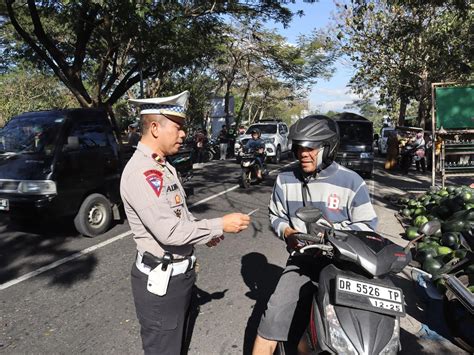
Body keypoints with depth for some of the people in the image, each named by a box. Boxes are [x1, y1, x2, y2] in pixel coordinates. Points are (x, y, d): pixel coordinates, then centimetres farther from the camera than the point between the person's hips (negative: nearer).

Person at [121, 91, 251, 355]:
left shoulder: (163, 166, 9)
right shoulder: (141, 172, -24)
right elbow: (169, 232, -29)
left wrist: (205, 232, 4)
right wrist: (220, 225, -21)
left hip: (181, 273, 9)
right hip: (161, 280, -9)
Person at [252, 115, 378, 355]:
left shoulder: (351, 182, -4)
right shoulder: (285, 180, 4)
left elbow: (367, 226, -2)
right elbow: (276, 216, 14)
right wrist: (287, 231, -7)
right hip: (302, 259, 2)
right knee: (274, 318, -7)